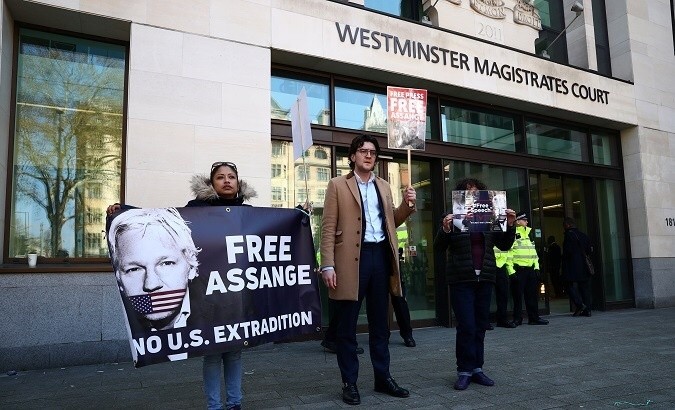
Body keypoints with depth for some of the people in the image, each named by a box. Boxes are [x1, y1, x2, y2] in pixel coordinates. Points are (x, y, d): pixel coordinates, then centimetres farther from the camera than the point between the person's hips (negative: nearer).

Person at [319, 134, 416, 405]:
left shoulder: (384, 186, 17)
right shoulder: (338, 185, 2)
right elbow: (328, 228, -4)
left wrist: (407, 205, 2)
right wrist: (328, 265, -12)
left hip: (381, 256, 5)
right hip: (351, 258, -5)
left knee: (380, 323, 14)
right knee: (347, 326, 4)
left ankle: (383, 377, 27)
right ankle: (349, 383, 16)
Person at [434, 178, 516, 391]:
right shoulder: (452, 218, 1)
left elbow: (504, 245, 13)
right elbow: (439, 250, -4)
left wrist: (510, 225, -2)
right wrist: (445, 230, -21)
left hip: (485, 278, 4)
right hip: (462, 280, -4)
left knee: (480, 326, 7)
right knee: (466, 327, -7)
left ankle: (477, 368, 16)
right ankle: (464, 371, 3)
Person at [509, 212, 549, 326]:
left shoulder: (529, 233, 18)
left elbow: (534, 252, 22)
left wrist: (537, 267, 16)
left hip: (530, 269, 7)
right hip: (519, 269, -7)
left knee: (532, 295, 9)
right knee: (518, 295, -2)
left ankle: (534, 317, 17)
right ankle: (517, 319, 6)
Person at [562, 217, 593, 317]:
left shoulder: (569, 234, -9)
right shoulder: (583, 235, 13)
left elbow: (567, 251, -14)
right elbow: (589, 250, 13)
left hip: (573, 267, -7)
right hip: (584, 267, 7)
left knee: (571, 286, -3)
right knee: (585, 287, 9)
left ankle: (580, 304, -18)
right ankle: (587, 309, 9)